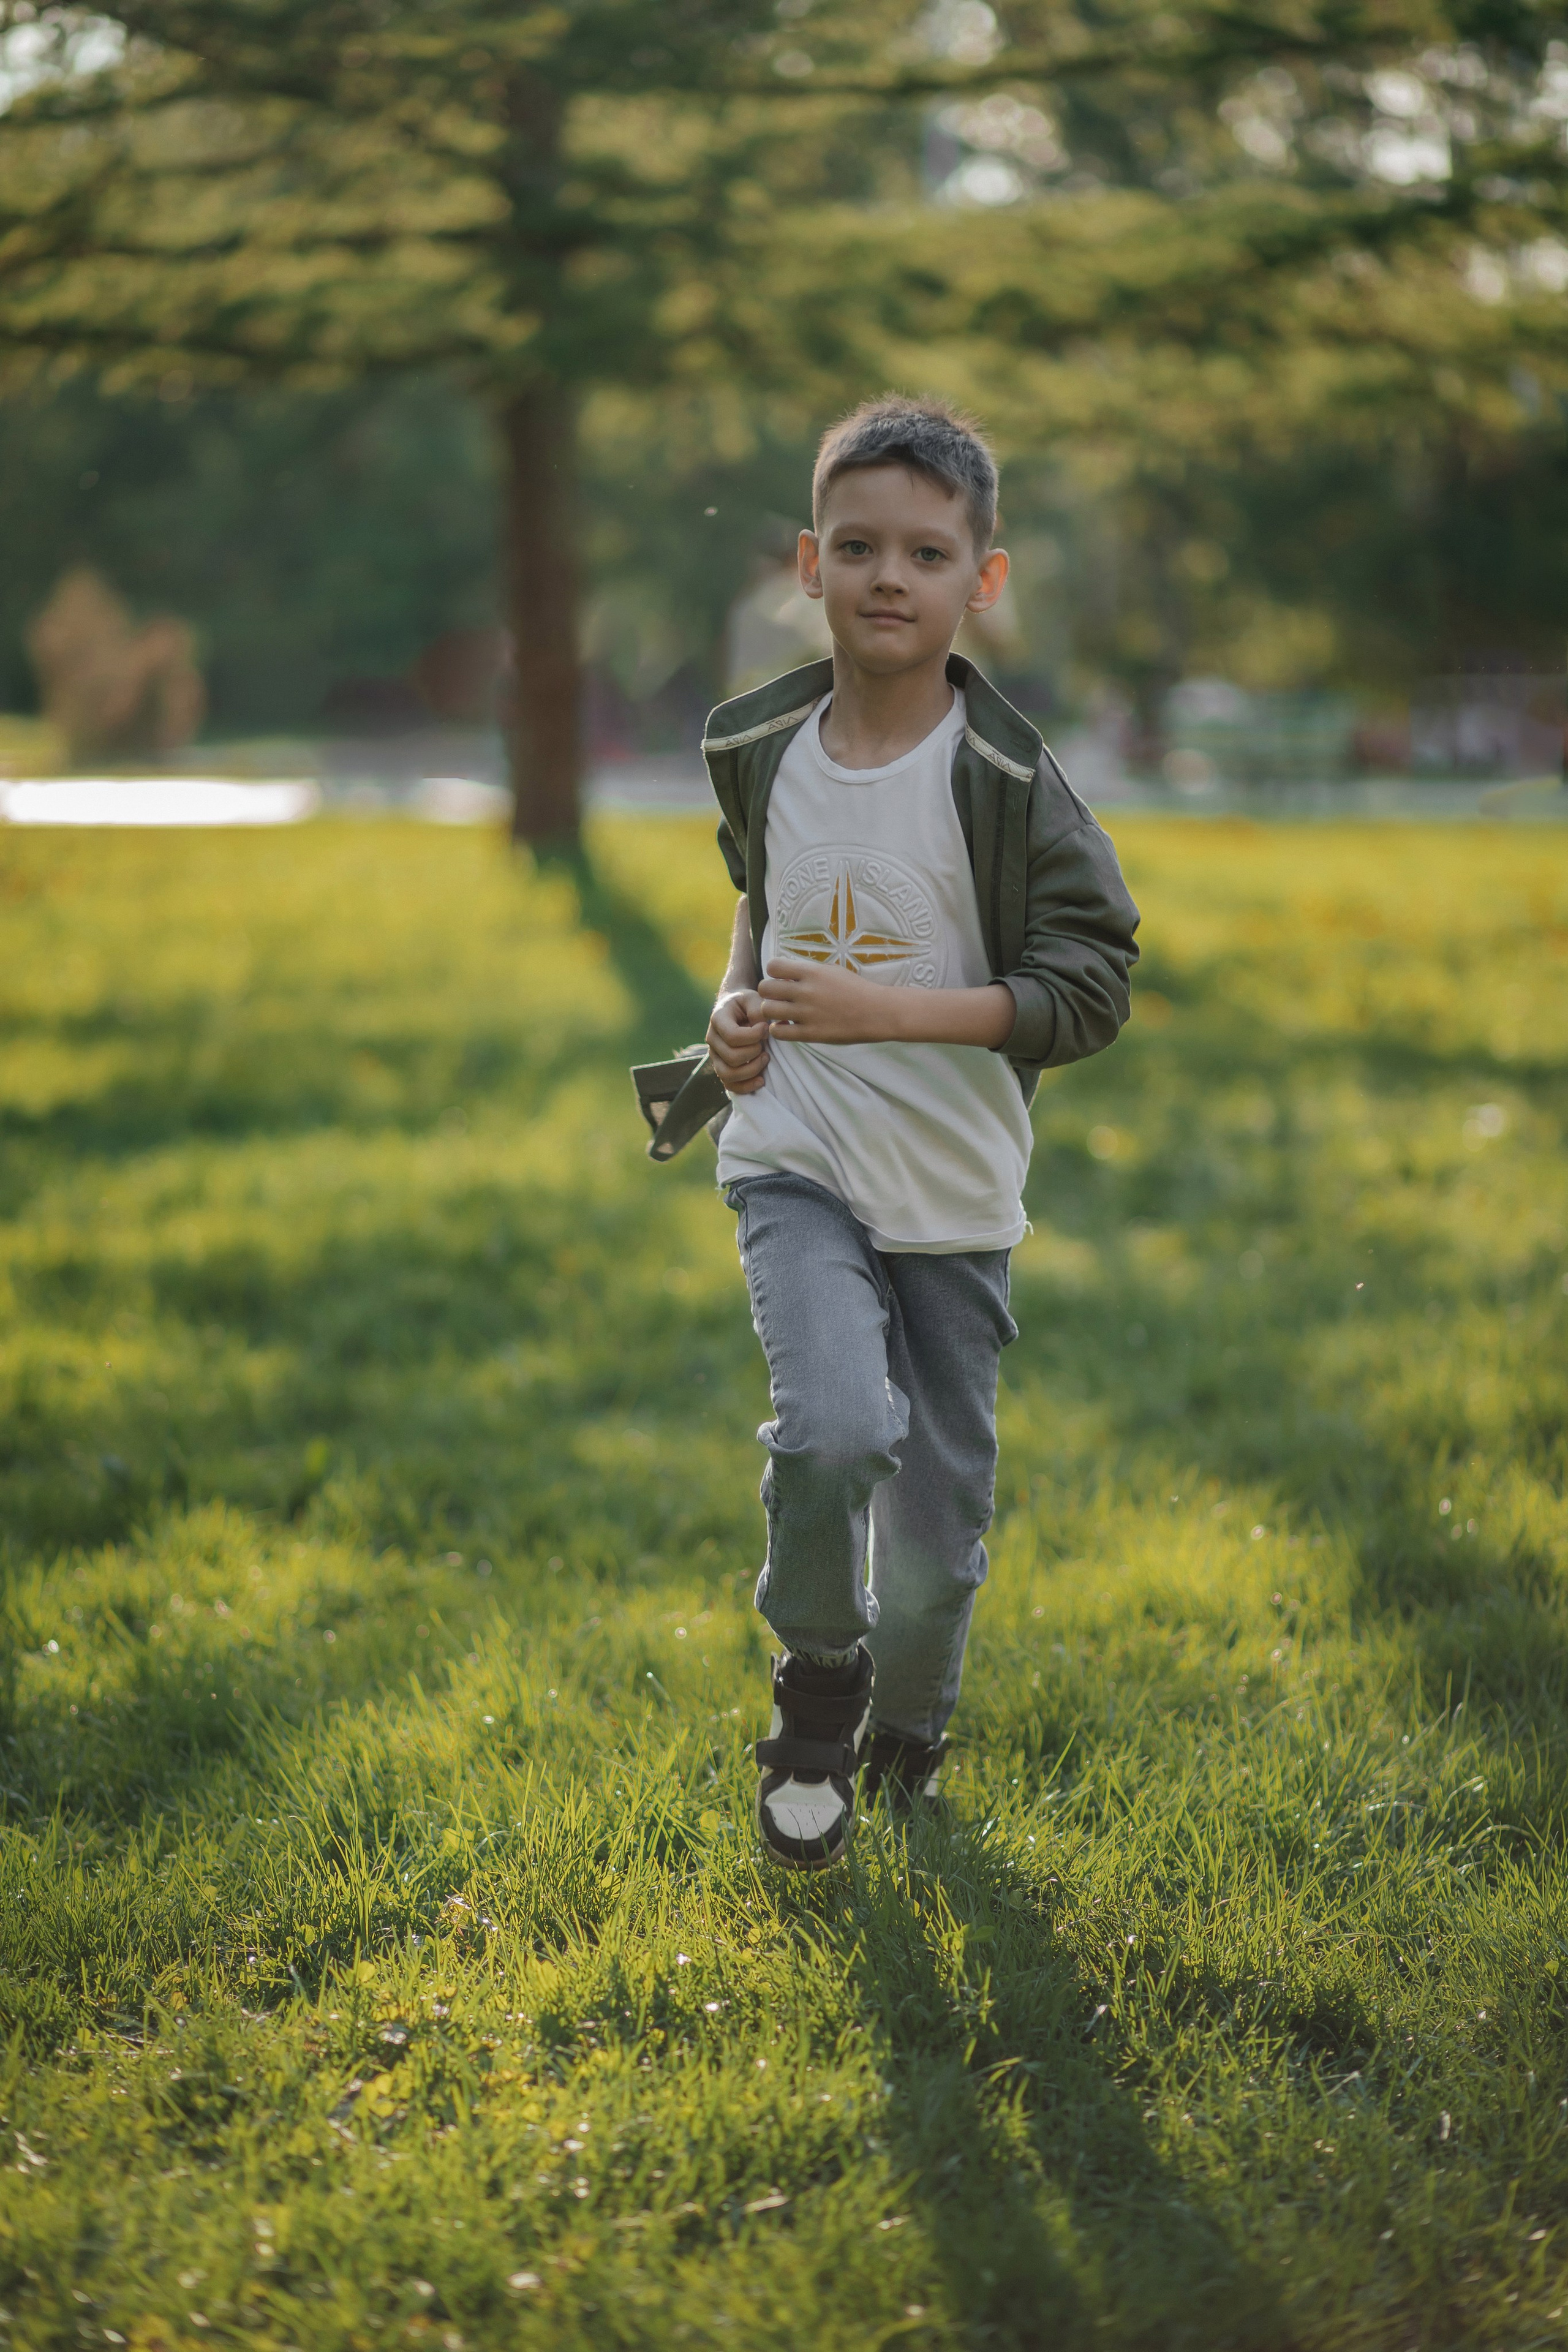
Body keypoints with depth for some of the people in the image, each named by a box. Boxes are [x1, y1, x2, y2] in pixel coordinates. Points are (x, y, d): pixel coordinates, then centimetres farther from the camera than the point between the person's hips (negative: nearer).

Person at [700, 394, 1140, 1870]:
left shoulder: (1006, 780, -12)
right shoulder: (762, 748, 0)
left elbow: (1090, 988, -14)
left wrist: (882, 1007, -22)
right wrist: (740, 1004, 3)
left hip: (955, 1191, -1)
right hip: (796, 1159, 1)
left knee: (938, 1525, 8)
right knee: (833, 1430, -24)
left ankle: (905, 1737, 37)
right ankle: (815, 1675, 5)